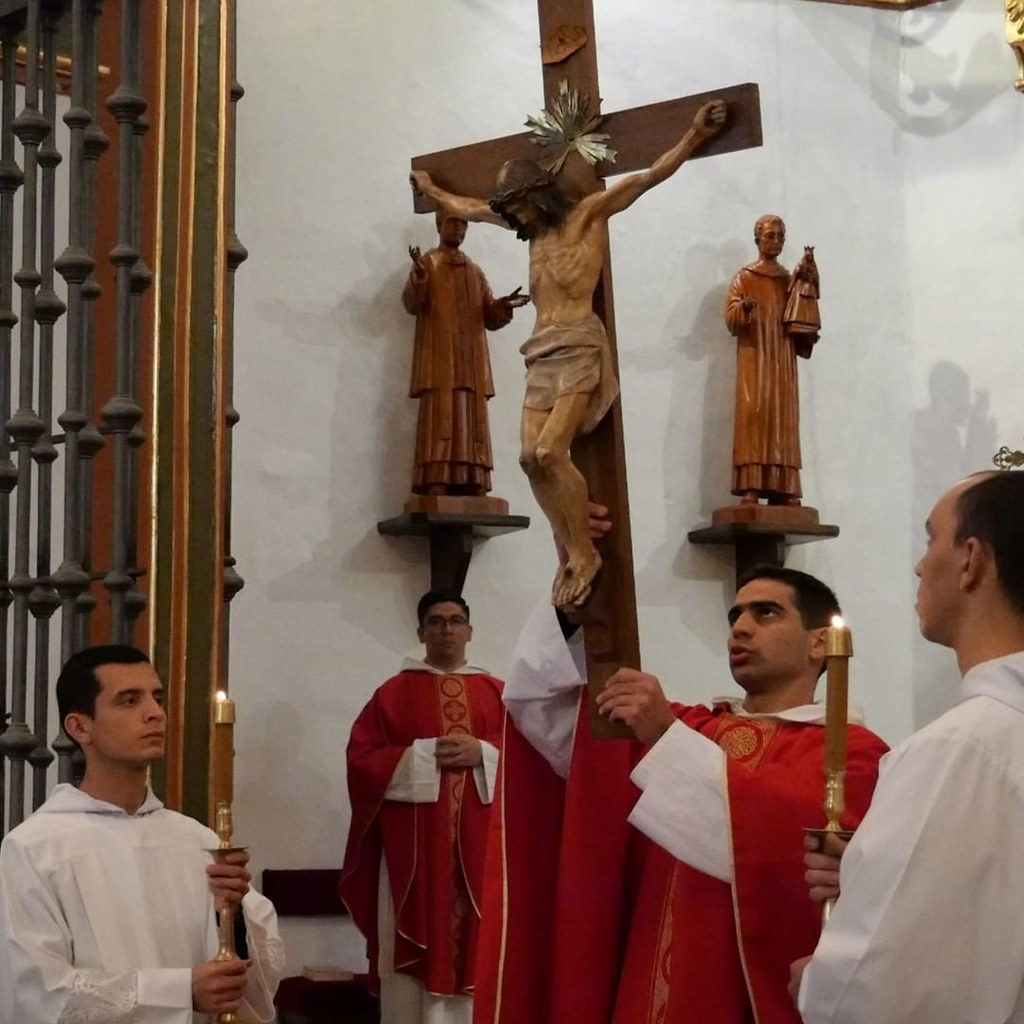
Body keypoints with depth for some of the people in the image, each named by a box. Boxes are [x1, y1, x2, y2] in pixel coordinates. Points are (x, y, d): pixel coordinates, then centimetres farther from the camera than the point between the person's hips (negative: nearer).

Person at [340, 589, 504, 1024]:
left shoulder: (497, 693, 12)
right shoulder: (394, 692, 7)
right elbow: (361, 758, -1)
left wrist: (482, 753, -11)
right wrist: (423, 756, -11)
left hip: (477, 846, 2)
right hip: (412, 844, -1)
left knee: (474, 945, -1)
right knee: (414, 949, -4)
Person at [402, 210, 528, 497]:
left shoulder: (475, 271, 22)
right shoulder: (428, 263, 9)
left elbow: (489, 318, 18)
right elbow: (411, 304, -6)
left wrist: (503, 306, -4)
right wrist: (419, 277, -26)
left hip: (472, 362, 5)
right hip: (440, 359, -5)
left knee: (473, 424, -3)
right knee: (441, 421, -16)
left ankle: (474, 486, -6)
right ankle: (437, 485, -22)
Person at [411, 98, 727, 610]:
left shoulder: (588, 213, 2)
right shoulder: (535, 228, 21)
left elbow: (650, 176, -6)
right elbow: (471, 209, 37)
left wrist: (696, 134, -14)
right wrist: (431, 190, 49)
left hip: (578, 346, -7)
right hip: (542, 350, 7)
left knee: (550, 452, -19)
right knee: (531, 457, -6)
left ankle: (584, 554, -8)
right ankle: (574, 554, -1)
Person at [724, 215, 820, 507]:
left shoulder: (790, 280, 16)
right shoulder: (744, 278, 4)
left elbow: (804, 315, 5)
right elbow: (730, 320, -6)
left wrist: (806, 280, -5)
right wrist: (744, 308, -28)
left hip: (783, 362, 4)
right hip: (754, 359, -4)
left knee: (784, 421, -2)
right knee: (753, 416, -14)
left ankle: (783, 487, -5)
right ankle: (750, 486, -20)